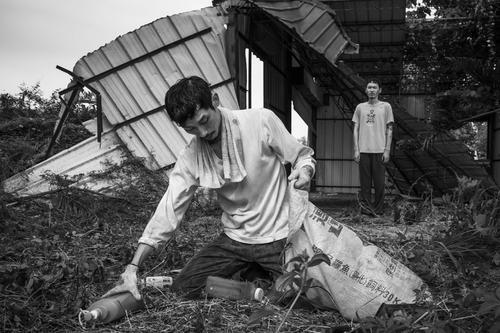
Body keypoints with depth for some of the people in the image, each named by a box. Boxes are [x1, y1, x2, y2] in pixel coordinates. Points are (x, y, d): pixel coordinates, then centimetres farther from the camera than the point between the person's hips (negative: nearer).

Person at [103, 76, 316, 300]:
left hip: (278, 239, -3)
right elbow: (169, 210, -8)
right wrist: (133, 268, -14)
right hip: (234, 239, 4)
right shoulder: (191, 156, -7)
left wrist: (304, 171, -29)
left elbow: (303, 157, -4)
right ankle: (249, 274, 21)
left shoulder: (261, 121, -16)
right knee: (183, 289, -4)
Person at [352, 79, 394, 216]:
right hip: (363, 150, 1)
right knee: (365, 181, 2)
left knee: (379, 182, -1)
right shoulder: (360, 107, 12)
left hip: (379, 150, -1)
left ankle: (378, 209, 9)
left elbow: (389, 130, 6)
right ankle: (366, 208, 9)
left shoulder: (386, 106, 8)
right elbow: (355, 129, 11)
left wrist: (387, 150, -2)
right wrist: (356, 150, 2)